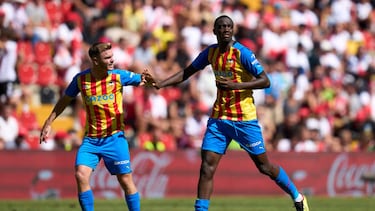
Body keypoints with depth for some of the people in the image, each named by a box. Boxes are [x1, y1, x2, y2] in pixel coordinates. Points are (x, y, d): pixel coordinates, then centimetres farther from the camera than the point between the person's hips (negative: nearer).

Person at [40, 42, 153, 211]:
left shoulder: (119, 76, -7)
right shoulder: (80, 79, -2)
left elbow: (143, 80, 0)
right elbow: (64, 101, 12)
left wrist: (147, 80, -26)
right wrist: (48, 124, 13)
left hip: (114, 137, -1)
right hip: (91, 138, 1)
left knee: (125, 180, 0)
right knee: (81, 175, -14)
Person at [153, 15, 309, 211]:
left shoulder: (242, 52, -12)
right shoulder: (210, 52, 6)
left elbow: (265, 81, -14)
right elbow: (187, 72, 17)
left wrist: (236, 85, -25)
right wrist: (160, 84, 4)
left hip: (244, 119, -5)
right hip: (219, 118, 5)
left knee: (264, 166, 4)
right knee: (207, 168, -7)